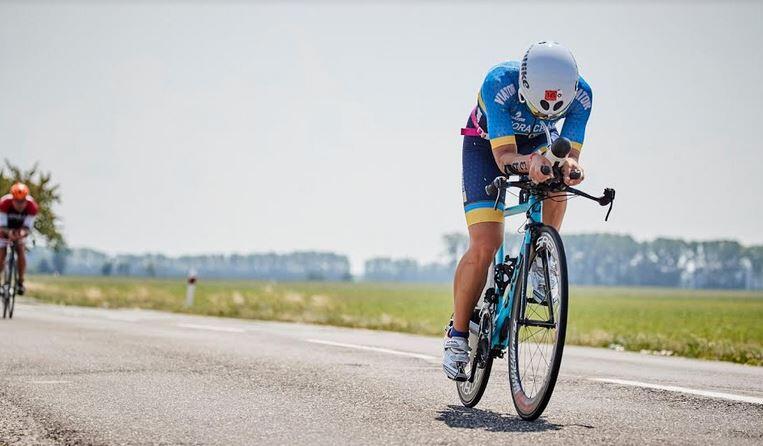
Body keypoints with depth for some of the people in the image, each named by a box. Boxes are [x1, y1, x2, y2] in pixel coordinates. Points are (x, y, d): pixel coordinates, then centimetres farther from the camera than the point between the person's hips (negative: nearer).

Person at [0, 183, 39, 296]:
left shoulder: (32, 206, -32)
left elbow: (28, 227, -30)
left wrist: (23, 232, -52)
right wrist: (9, 233, -53)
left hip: (20, 230, 1)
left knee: (21, 251, -19)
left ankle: (20, 282, -11)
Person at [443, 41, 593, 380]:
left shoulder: (581, 94, -30)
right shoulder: (499, 83, -39)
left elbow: (570, 152, -32)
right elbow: (504, 156, -42)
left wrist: (570, 165, -56)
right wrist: (529, 164, -64)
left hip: (537, 141, 3)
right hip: (487, 144, -3)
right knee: (484, 247, -16)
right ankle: (457, 334, 1)